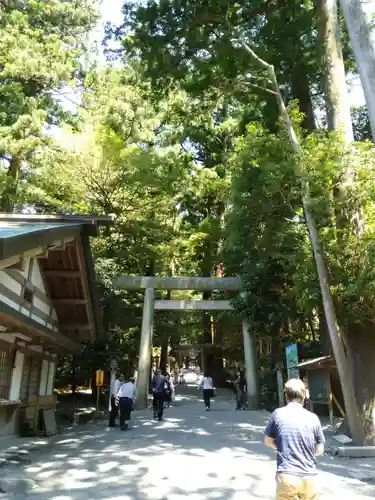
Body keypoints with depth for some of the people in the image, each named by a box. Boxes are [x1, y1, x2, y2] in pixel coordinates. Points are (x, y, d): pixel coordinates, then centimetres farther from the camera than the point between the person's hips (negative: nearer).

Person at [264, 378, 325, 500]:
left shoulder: (278, 414, -3)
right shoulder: (313, 418, 0)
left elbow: (268, 441, 9)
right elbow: (320, 450, 8)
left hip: (287, 476, -2)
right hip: (309, 477, 2)